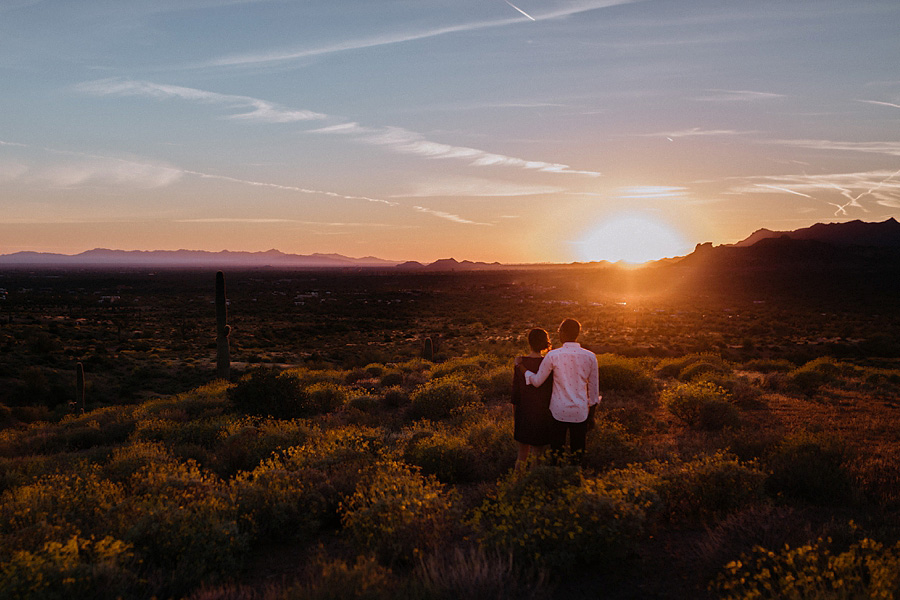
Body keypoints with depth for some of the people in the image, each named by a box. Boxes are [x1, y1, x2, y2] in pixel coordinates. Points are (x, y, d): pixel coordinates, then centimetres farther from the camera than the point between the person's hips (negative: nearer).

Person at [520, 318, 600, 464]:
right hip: (580, 413, 2)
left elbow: (537, 382, -3)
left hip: (558, 411, -1)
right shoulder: (590, 357, -4)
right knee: (578, 451, 12)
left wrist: (522, 367, 11)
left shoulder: (552, 356, -11)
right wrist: (591, 415, 15)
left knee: (556, 448, 11)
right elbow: (594, 389, 3)